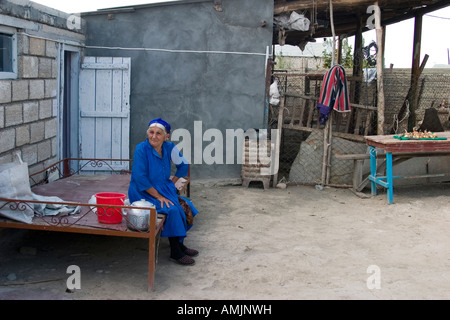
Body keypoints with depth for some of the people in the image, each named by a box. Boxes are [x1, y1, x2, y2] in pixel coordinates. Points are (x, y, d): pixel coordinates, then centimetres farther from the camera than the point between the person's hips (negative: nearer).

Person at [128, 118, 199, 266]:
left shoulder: (169, 148, -2)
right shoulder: (141, 148, -18)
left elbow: (183, 165, 15)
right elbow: (140, 178, -21)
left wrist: (172, 183, 5)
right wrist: (158, 196, -20)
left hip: (163, 190, 6)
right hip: (143, 193, -6)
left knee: (186, 206, -10)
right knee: (172, 209, -25)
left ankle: (180, 244, 5)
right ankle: (175, 253, -13)